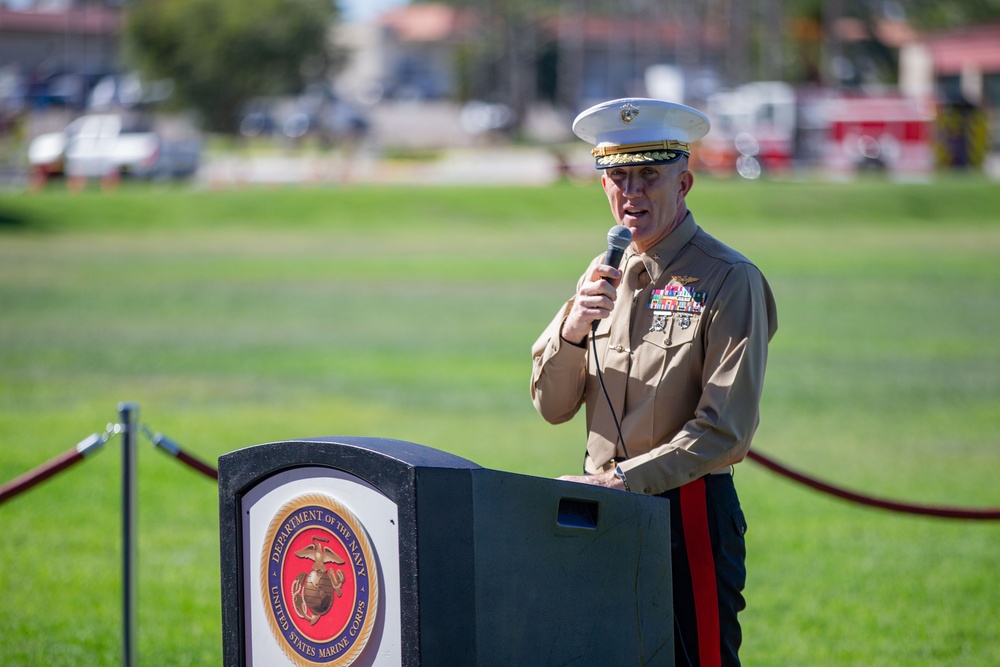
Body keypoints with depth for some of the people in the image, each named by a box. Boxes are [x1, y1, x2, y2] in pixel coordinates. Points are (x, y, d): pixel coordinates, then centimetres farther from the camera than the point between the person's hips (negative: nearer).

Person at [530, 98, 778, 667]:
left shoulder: (730, 281, -8)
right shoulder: (606, 276, 13)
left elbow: (725, 429, -14)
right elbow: (553, 406, 11)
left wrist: (625, 479, -19)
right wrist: (572, 327, -7)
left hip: (690, 512, -6)